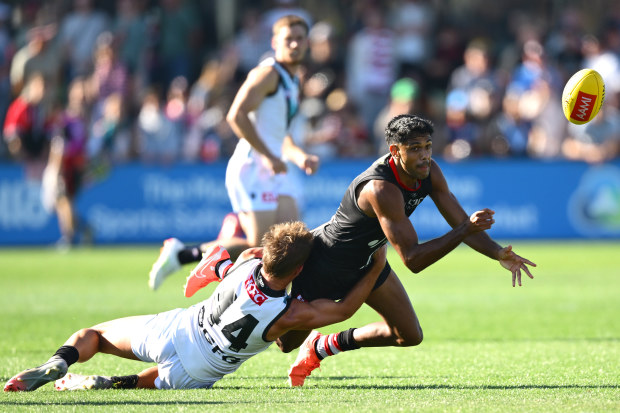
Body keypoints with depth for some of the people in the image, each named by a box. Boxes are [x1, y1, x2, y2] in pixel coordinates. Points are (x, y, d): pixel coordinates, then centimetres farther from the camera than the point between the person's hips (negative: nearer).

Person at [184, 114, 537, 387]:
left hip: (366, 263, 8)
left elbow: (461, 223, -7)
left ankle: (323, 346, 23)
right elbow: (413, 259, -39)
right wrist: (464, 231, -44)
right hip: (324, 263, -8)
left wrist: (500, 254, -20)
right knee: (285, 340, 10)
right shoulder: (382, 189, -40)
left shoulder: (429, 173, -15)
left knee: (410, 336, 5)